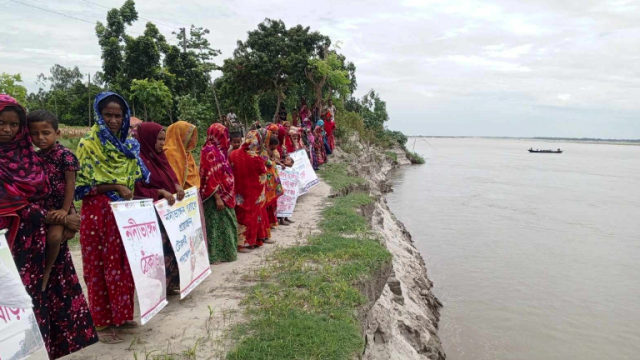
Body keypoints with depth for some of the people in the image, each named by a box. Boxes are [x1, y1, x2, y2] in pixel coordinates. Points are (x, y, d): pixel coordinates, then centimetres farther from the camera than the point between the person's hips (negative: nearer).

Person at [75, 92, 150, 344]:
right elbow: (82, 184, -11)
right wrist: (115, 187, -17)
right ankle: (102, 322, 15)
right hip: (98, 212, -5)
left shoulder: (129, 145, 10)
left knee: (125, 264, 10)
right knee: (100, 266, 3)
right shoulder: (88, 144, -6)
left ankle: (122, 314, 24)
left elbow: (138, 179, 15)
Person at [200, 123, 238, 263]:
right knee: (216, 224, -1)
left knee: (226, 223, 15)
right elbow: (210, 177, -20)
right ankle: (214, 255, 9)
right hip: (216, 195, -9)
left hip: (224, 194, 9)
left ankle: (225, 252, 26)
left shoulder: (218, 150, 12)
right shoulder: (210, 151, -15)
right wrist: (217, 198, -22)